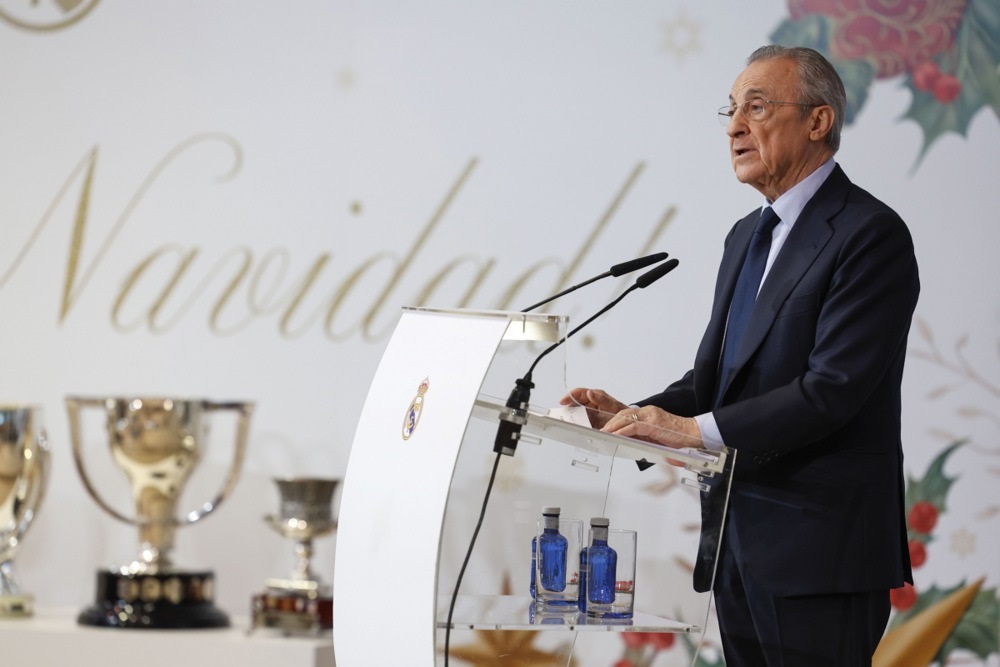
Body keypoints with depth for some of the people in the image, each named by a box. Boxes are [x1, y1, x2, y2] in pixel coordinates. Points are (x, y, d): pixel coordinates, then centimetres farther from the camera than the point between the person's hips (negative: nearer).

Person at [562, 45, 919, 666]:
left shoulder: (871, 234, -12)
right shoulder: (748, 236, 17)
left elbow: (833, 388, -21)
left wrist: (696, 429, -22)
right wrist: (637, 415, -3)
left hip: (819, 552, -9)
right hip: (741, 544, 9)